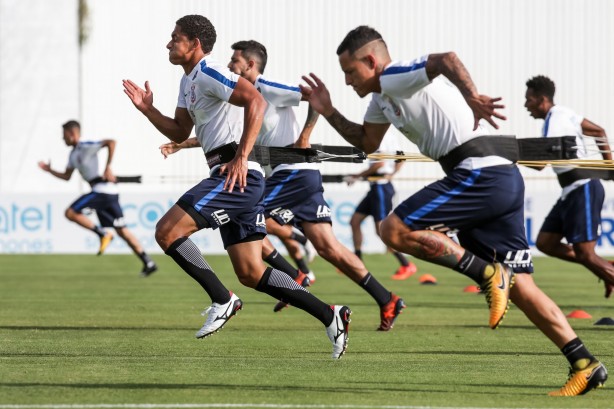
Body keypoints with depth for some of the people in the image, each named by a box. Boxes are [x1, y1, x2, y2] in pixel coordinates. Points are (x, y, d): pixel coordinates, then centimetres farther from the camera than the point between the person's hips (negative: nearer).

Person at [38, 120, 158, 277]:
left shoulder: (85, 146, -8)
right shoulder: (74, 154, 20)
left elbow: (111, 142, -20)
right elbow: (67, 176, 30)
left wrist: (108, 168, -21)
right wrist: (49, 170, 21)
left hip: (103, 189, -10)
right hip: (109, 193, 10)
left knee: (70, 213, -11)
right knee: (121, 230, 8)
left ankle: (102, 233, -10)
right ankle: (148, 263, 5)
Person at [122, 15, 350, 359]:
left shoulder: (208, 73, -9)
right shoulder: (188, 81, 22)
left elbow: (256, 101, -21)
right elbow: (179, 133, 29)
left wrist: (241, 157, -25)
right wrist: (147, 109, 15)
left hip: (237, 175, -10)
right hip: (235, 180, 10)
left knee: (167, 231, -13)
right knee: (250, 273, 7)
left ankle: (222, 301, -8)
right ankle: (329, 315, 6)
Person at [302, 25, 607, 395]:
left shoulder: (394, 78, -5)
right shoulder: (383, 98, 24)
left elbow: (446, 59, -24)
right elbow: (367, 143, 39)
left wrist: (471, 97, -39)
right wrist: (328, 112, 29)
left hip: (480, 173, -10)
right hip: (504, 181, 10)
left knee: (395, 230, -9)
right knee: (519, 287, 6)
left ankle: (487, 274, -12)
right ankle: (586, 365, 1)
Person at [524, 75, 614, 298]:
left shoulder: (555, 120, -17)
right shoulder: (563, 114, 12)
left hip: (583, 190, -10)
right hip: (572, 191, 10)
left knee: (584, 253, -9)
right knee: (545, 243, 7)